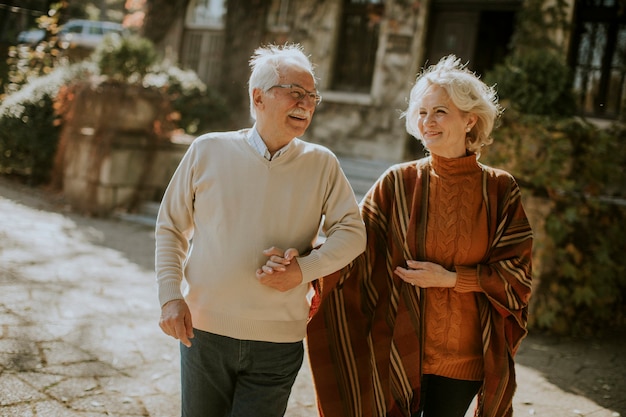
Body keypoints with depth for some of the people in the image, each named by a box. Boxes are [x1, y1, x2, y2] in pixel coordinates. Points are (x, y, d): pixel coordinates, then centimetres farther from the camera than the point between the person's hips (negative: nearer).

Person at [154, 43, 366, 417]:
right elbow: (171, 228, 6)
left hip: (278, 343, 0)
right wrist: (171, 297, -4)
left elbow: (352, 232, -1)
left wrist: (304, 268, -17)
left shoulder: (322, 165, 0)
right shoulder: (208, 151, -1)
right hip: (204, 332, 1)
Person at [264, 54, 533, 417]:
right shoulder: (398, 183, -3)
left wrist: (452, 279, -13)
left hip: (462, 356, 1)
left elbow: (517, 273, -3)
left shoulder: (499, 190, -3)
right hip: (398, 352, -1)